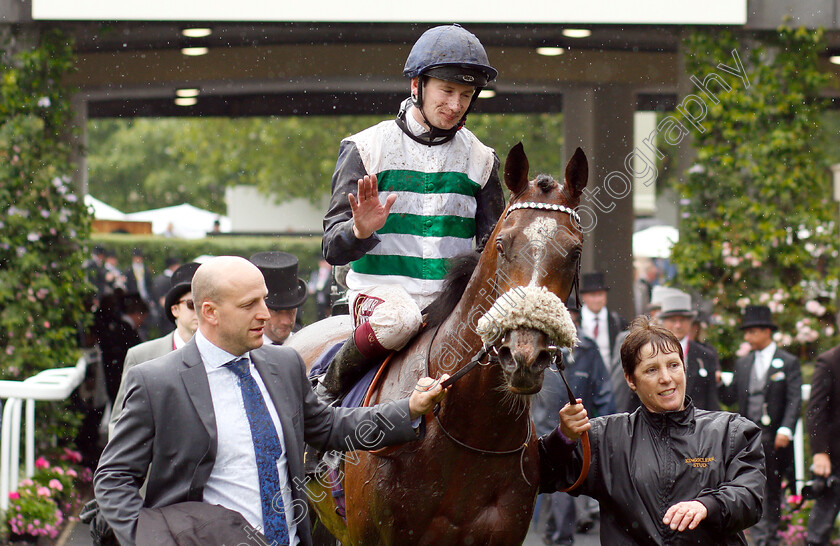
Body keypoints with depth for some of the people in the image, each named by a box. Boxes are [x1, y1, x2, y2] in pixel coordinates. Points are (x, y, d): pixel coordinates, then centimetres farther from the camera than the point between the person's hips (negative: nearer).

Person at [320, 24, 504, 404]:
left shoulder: (480, 159, 11)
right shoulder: (367, 148, 0)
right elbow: (333, 247, -3)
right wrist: (360, 232, -27)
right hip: (382, 286, -4)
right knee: (397, 320, -38)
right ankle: (331, 388, -11)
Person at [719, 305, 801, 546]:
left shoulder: (788, 363, 1)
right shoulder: (743, 363, 15)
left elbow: (794, 401, -6)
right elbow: (730, 397, 13)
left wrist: (785, 430, -17)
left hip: (775, 438, -3)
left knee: (773, 490, 6)